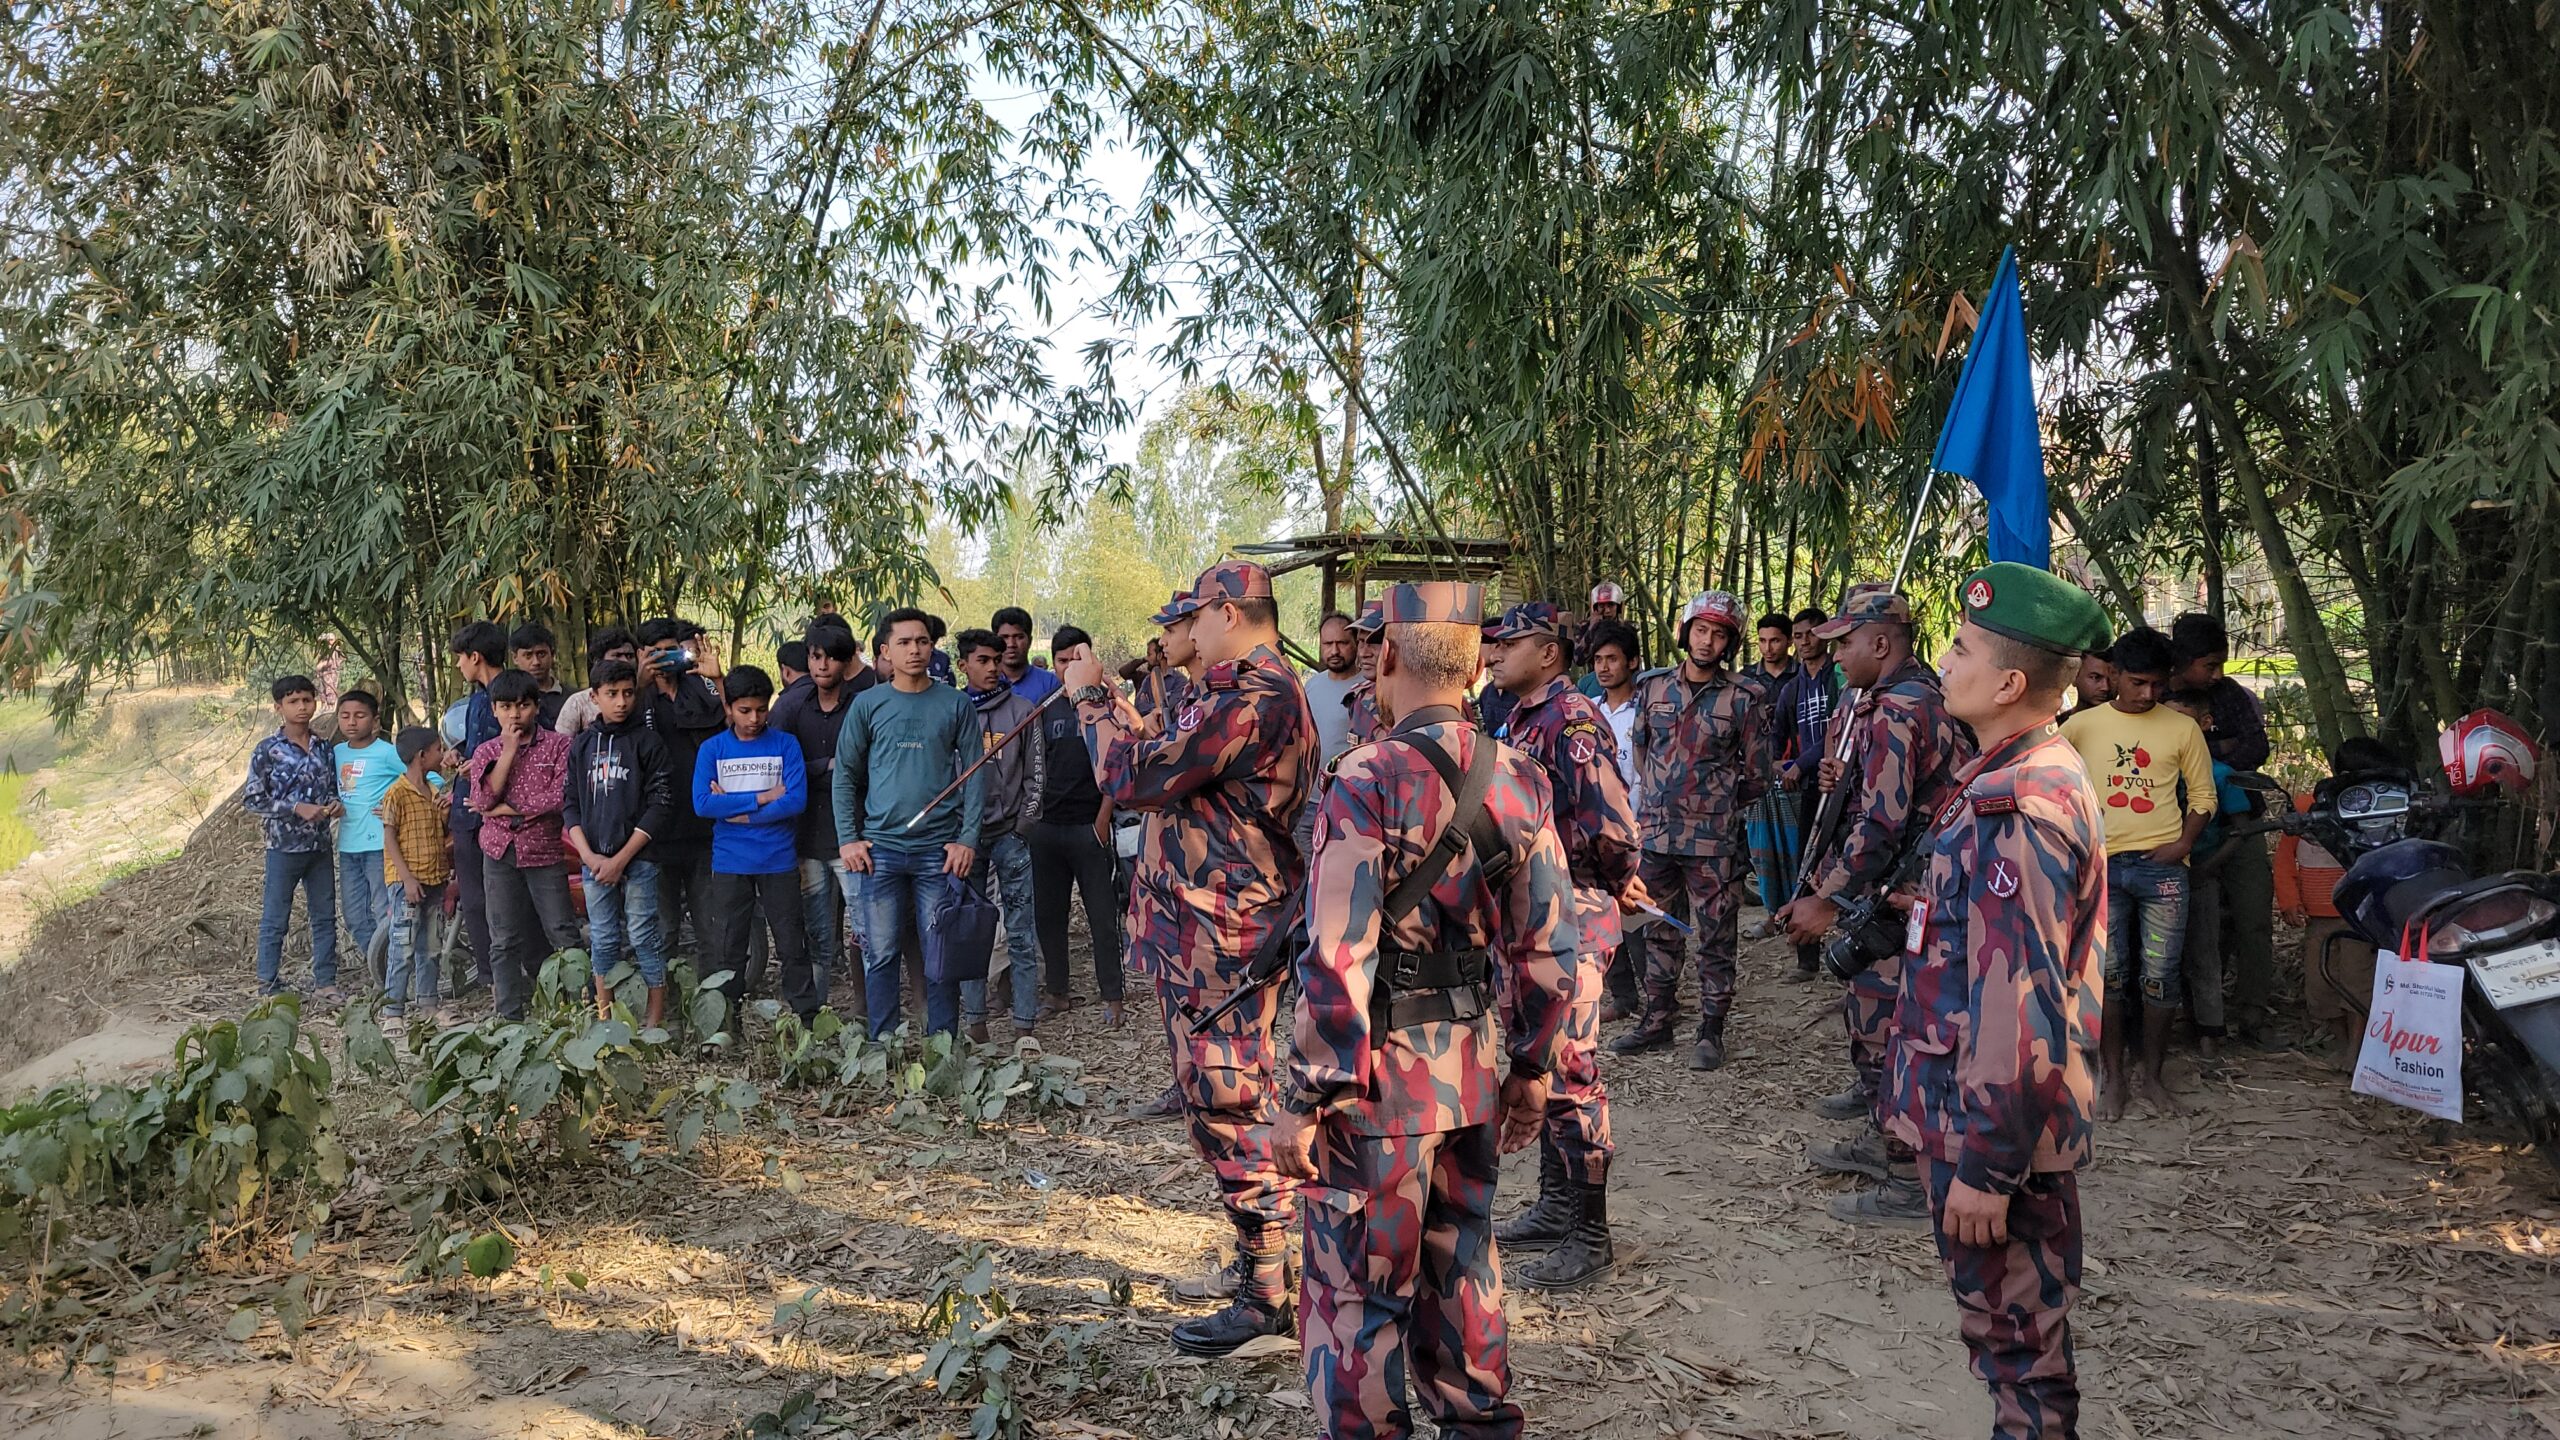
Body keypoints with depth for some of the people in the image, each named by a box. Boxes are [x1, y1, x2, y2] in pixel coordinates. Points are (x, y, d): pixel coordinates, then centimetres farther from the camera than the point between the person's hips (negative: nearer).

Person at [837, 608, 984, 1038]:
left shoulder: (955, 704, 5)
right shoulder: (867, 704, 6)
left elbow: (975, 774, 4)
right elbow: (845, 774, 8)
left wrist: (968, 838, -5)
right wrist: (847, 838, 0)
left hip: (940, 849, 0)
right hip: (880, 846, 1)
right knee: (882, 954, 3)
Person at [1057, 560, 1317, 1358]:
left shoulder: (1251, 697, -20)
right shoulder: (1263, 689, 16)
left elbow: (1134, 778, -20)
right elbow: (1181, 767, 24)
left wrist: (1092, 699, -6)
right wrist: (1128, 718, 14)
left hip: (1222, 936, -11)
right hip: (1211, 931, 11)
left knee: (1231, 1104, -4)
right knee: (1220, 1100, 19)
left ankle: (1266, 1294, 4)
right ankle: (1256, 1258, 31)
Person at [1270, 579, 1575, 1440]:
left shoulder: (1368, 781, -18)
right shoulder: (1520, 780, 0)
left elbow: (1339, 961, -20)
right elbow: (1547, 948, 4)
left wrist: (1305, 1099, -14)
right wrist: (1533, 1066, 15)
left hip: (1379, 1073, -6)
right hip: (1474, 1068, 6)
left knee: (1361, 1287, 8)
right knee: (1463, 1263, 22)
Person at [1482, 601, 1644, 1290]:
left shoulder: (1572, 719, -18)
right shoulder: (1516, 722, 13)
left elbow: (1610, 820, -26)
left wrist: (1617, 882, -10)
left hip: (1571, 917, -10)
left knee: (1571, 1073, -5)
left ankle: (1591, 1240, 3)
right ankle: (1554, 1209, 30)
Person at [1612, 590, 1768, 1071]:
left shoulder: (1740, 699, -4)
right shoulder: (1653, 687, 6)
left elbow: (1755, 771, 2)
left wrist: (1714, 804, 4)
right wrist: (1658, 797, 12)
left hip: (1713, 839, -4)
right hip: (1656, 832, 4)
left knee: (1716, 939, 3)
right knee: (1660, 933, 14)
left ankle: (1711, 1031, 12)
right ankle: (1657, 1021, 25)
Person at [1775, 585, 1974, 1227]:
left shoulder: (1896, 710, -21)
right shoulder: (1919, 695, 13)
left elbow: (1881, 824, -27)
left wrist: (1828, 901, -23)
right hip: (1889, 897, 11)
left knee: (1885, 1029, -3)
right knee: (1866, 1012, 21)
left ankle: (1909, 1183, 6)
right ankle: (1881, 1140, 35)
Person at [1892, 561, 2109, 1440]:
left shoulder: (2019, 808, -24)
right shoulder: (2025, 780, 9)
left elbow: (2019, 1004, -27)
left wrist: (1984, 1163, -24)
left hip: (1997, 1131, -10)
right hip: (1984, 1108, 10)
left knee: (2017, 1338, 5)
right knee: (2005, 1324, 22)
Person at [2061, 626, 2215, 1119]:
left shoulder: (2183, 728, 4)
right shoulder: (2082, 725, 3)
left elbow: (2203, 795, 9)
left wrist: (2184, 842, -6)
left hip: (2162, 866, 0)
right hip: (2103, 865, 0)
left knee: (2160, 977, 3)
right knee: (2110, 975, 4)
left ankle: (2152, 1074, 17)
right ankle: (2112, 1075, 15)